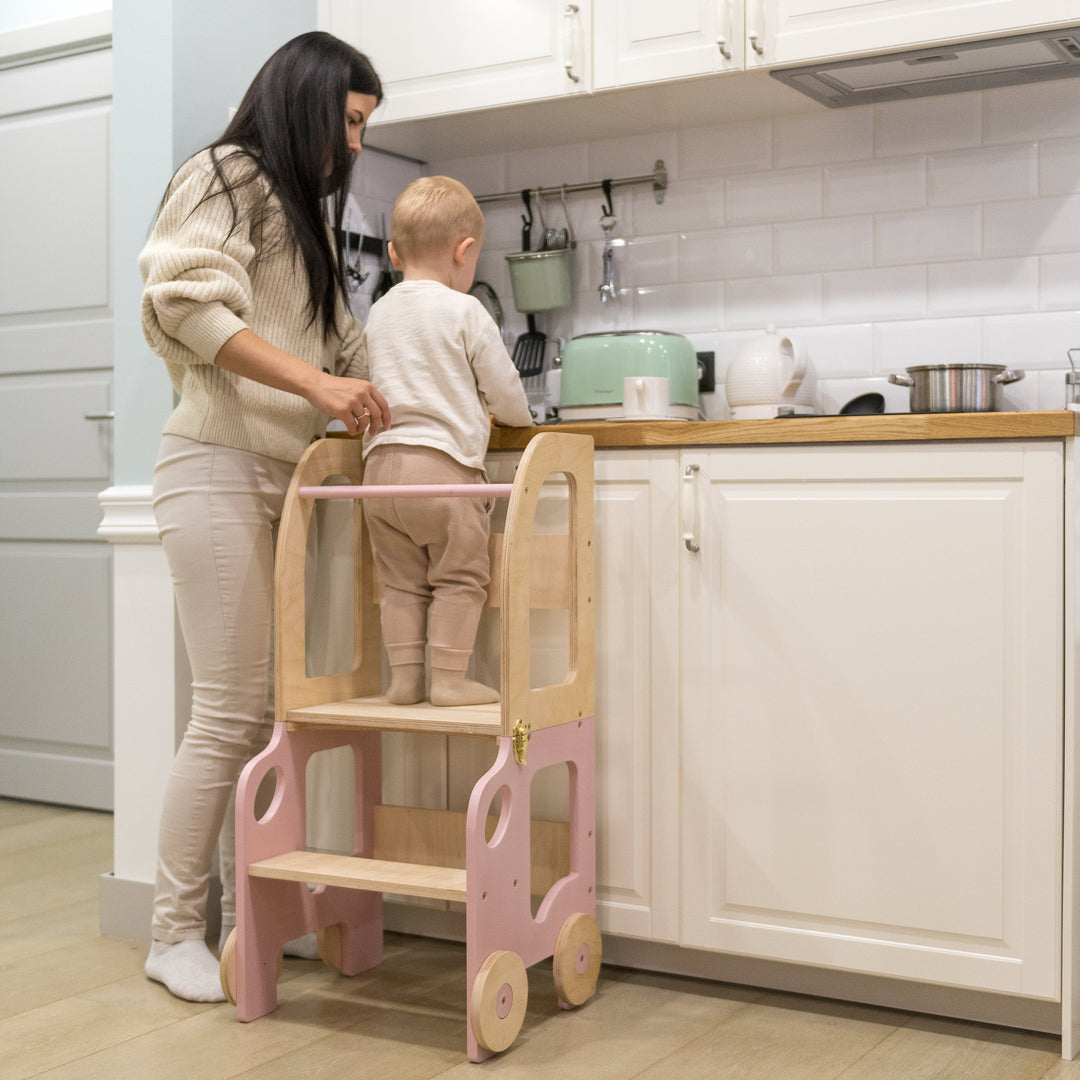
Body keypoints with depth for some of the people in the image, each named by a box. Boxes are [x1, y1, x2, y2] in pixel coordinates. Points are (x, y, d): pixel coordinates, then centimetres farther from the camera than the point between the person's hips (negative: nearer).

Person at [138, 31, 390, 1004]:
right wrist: (316, 381, -23)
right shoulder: (226, 177, -1)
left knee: (270, 705, 4)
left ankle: (247, 908, 13)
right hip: (221, 469, -8)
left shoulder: (304, 213, 25)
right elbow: (193, 304, -16)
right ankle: (174, 932, 2)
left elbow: (341, 345, 27)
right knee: (229, 711, -9)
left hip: (287, 477, 8)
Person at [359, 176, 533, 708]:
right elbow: (504, 386, 1)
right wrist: (519, 417, 22)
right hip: (444, 461, -6)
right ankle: (450, 679, 3)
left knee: (401, 581, 11)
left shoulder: (378, 314, 13)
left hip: (381, 461, 6)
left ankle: (404, 677, 12)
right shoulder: (465, 311, -4)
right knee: (459, 578, 3)